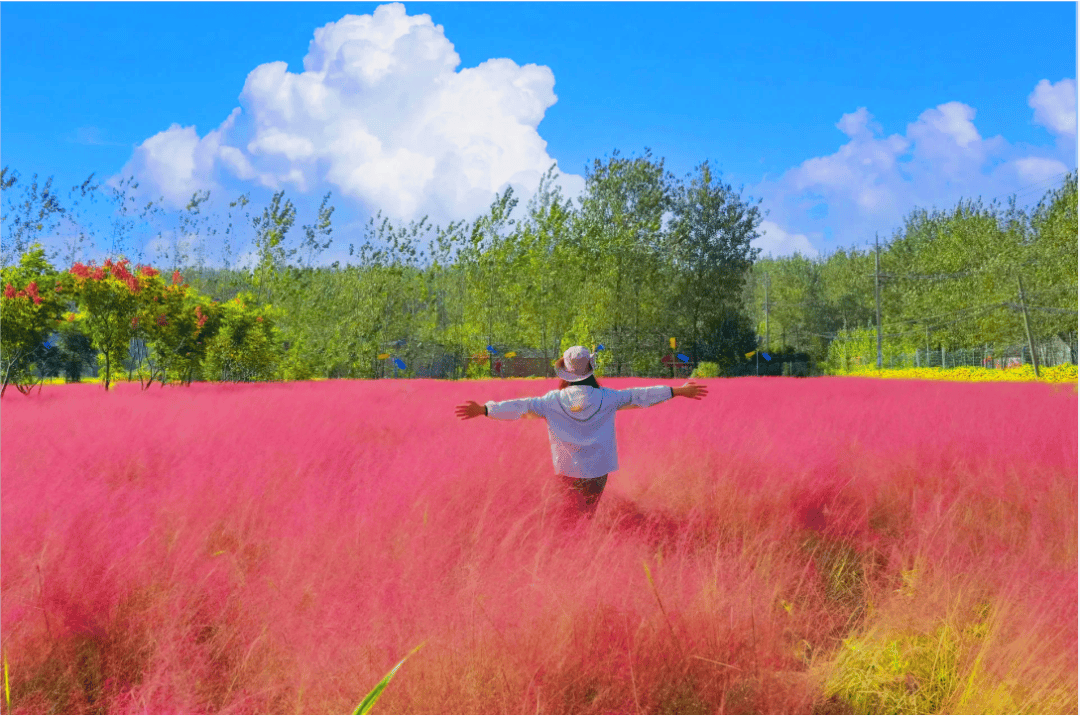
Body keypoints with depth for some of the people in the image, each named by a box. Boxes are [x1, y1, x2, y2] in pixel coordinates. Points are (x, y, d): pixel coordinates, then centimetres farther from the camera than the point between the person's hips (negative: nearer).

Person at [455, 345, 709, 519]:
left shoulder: (554, 401, -8)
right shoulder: (606, 399, -5)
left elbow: (520, 406, -10)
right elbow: (638, 396, 2)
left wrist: (484, 409, -6)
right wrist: (678, 391, 10)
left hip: (567, 472, -1)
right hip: (597, 471, 1)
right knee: (588, 516, 14)